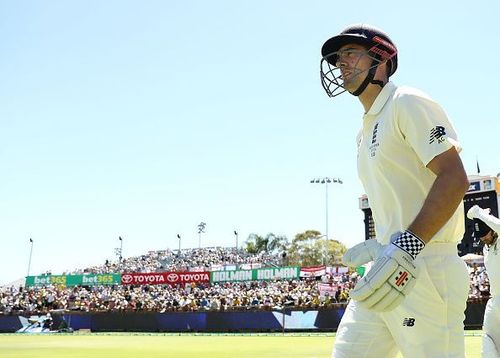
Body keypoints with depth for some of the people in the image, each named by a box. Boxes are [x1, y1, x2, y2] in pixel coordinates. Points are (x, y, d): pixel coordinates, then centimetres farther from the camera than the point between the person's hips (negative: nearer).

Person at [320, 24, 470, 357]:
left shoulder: (408, 104, -5)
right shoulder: (365, 131, 21)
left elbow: (455, 178, -18)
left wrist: (408, 245, -26)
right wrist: (381, 246, 14)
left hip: (427, 269, -9)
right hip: (389, 269, 9)